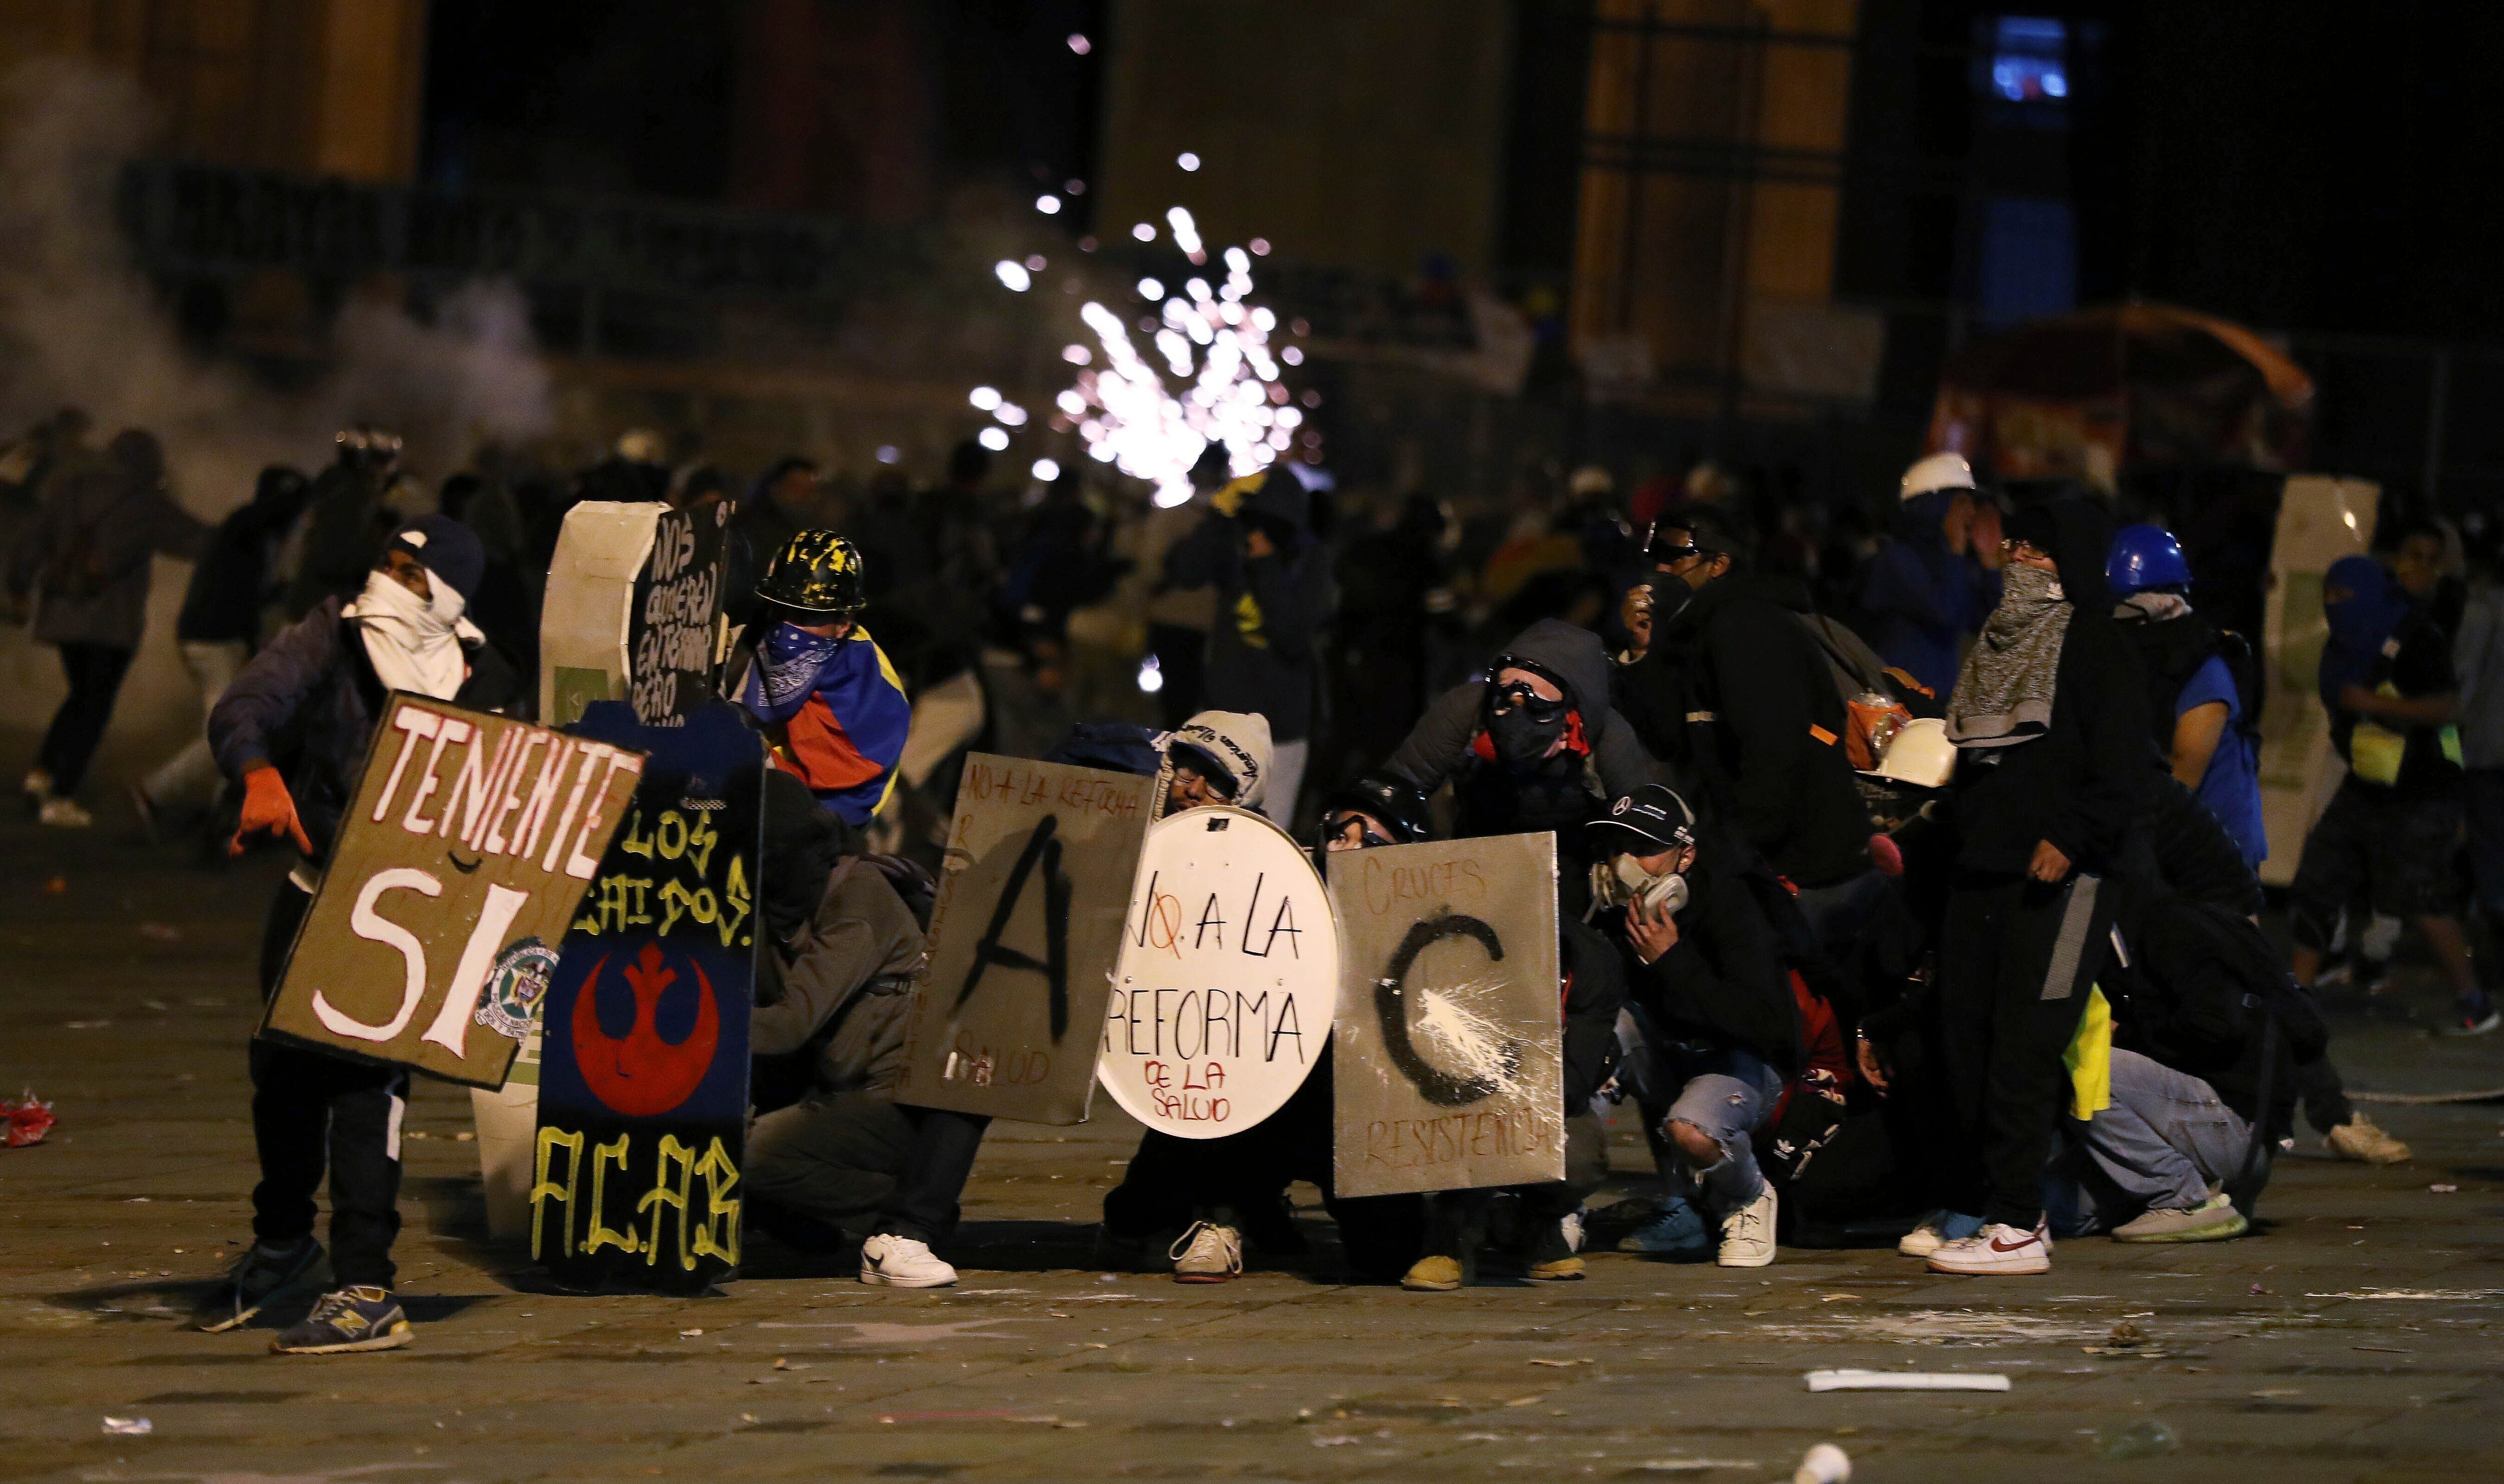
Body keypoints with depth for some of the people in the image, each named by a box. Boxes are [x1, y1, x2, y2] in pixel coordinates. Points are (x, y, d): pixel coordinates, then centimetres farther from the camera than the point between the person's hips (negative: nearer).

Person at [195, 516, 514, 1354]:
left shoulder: (481, 689, -7)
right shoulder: (332, 639, -8)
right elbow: (243, 710, -23)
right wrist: (261, 776, -44)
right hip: (313, 890, 3)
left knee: (366, 1081, -15)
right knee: (281, 1067, 15)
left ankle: (366, 1293, -13)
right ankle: (282, 1245, 40)